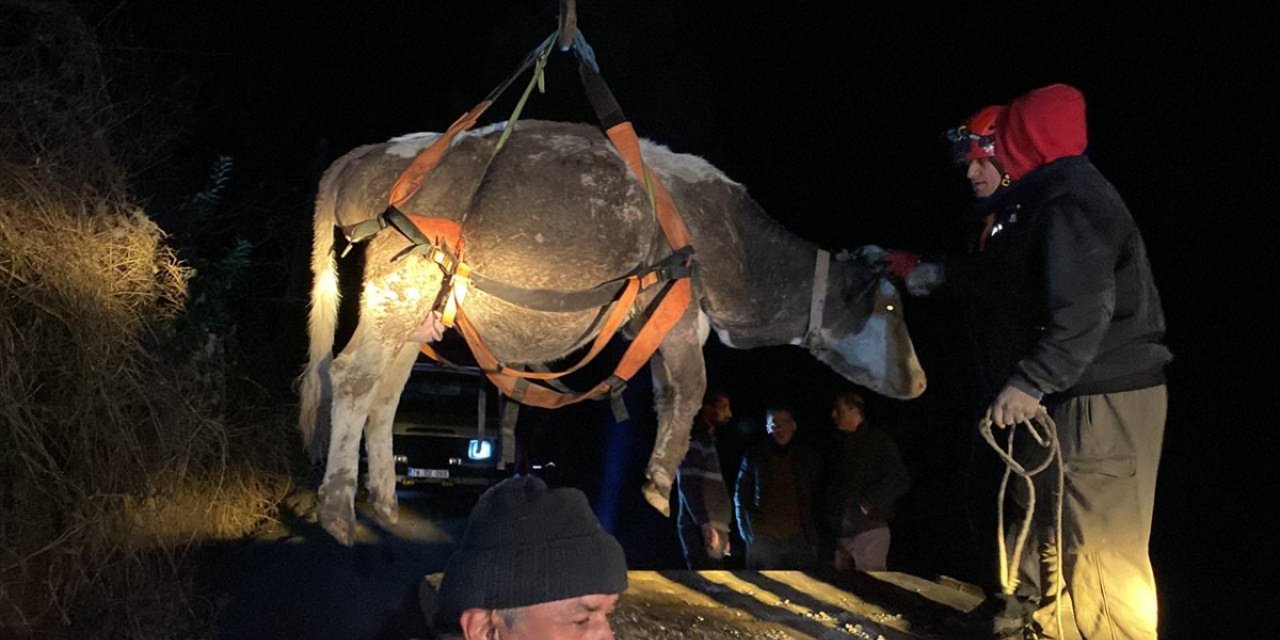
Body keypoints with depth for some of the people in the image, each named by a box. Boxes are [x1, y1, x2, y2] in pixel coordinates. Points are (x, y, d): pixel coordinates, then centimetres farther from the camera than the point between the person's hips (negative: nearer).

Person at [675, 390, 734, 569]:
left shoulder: (708, 441, 23)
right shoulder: (694, 440, -6)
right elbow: (688, 486, -17)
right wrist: (706, 525, -24)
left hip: (712, 530, 9)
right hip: (700, 530, -9)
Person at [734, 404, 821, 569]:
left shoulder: (806, 457, 10)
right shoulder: (755, 456, 5)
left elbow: (818, 497, 13)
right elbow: (740, 497, 7)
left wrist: (812, 534, 3)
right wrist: (747, 532, -2)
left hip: (798, 539, 2)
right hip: (763, 539, -1)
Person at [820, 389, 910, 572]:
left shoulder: (878, 441, -1)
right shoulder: (836, 444, 18)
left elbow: (900, 480, -9)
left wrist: (867, 503, -14)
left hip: (869, 531, -6)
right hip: (839, 533, 6)